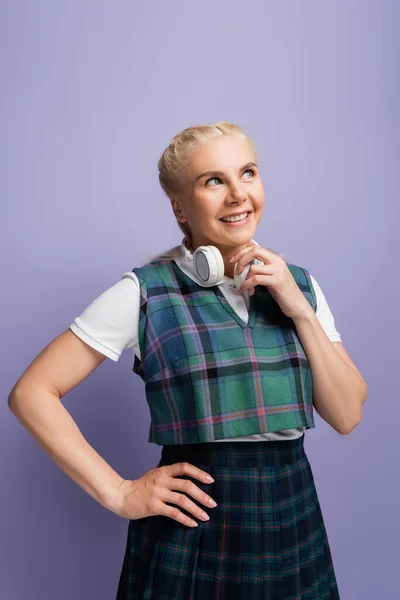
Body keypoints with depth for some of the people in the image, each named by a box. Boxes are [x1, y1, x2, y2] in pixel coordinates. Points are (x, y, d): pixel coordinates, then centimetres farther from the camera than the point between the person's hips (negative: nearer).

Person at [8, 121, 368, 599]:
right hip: (192, 531, -4)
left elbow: (347, 415, -1)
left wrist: (300, 311, -12)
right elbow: (32, 392, -10)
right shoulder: (145, 293, -11)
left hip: (294, 522, 4)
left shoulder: (299, 286, 3)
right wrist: (118, 493, -12)